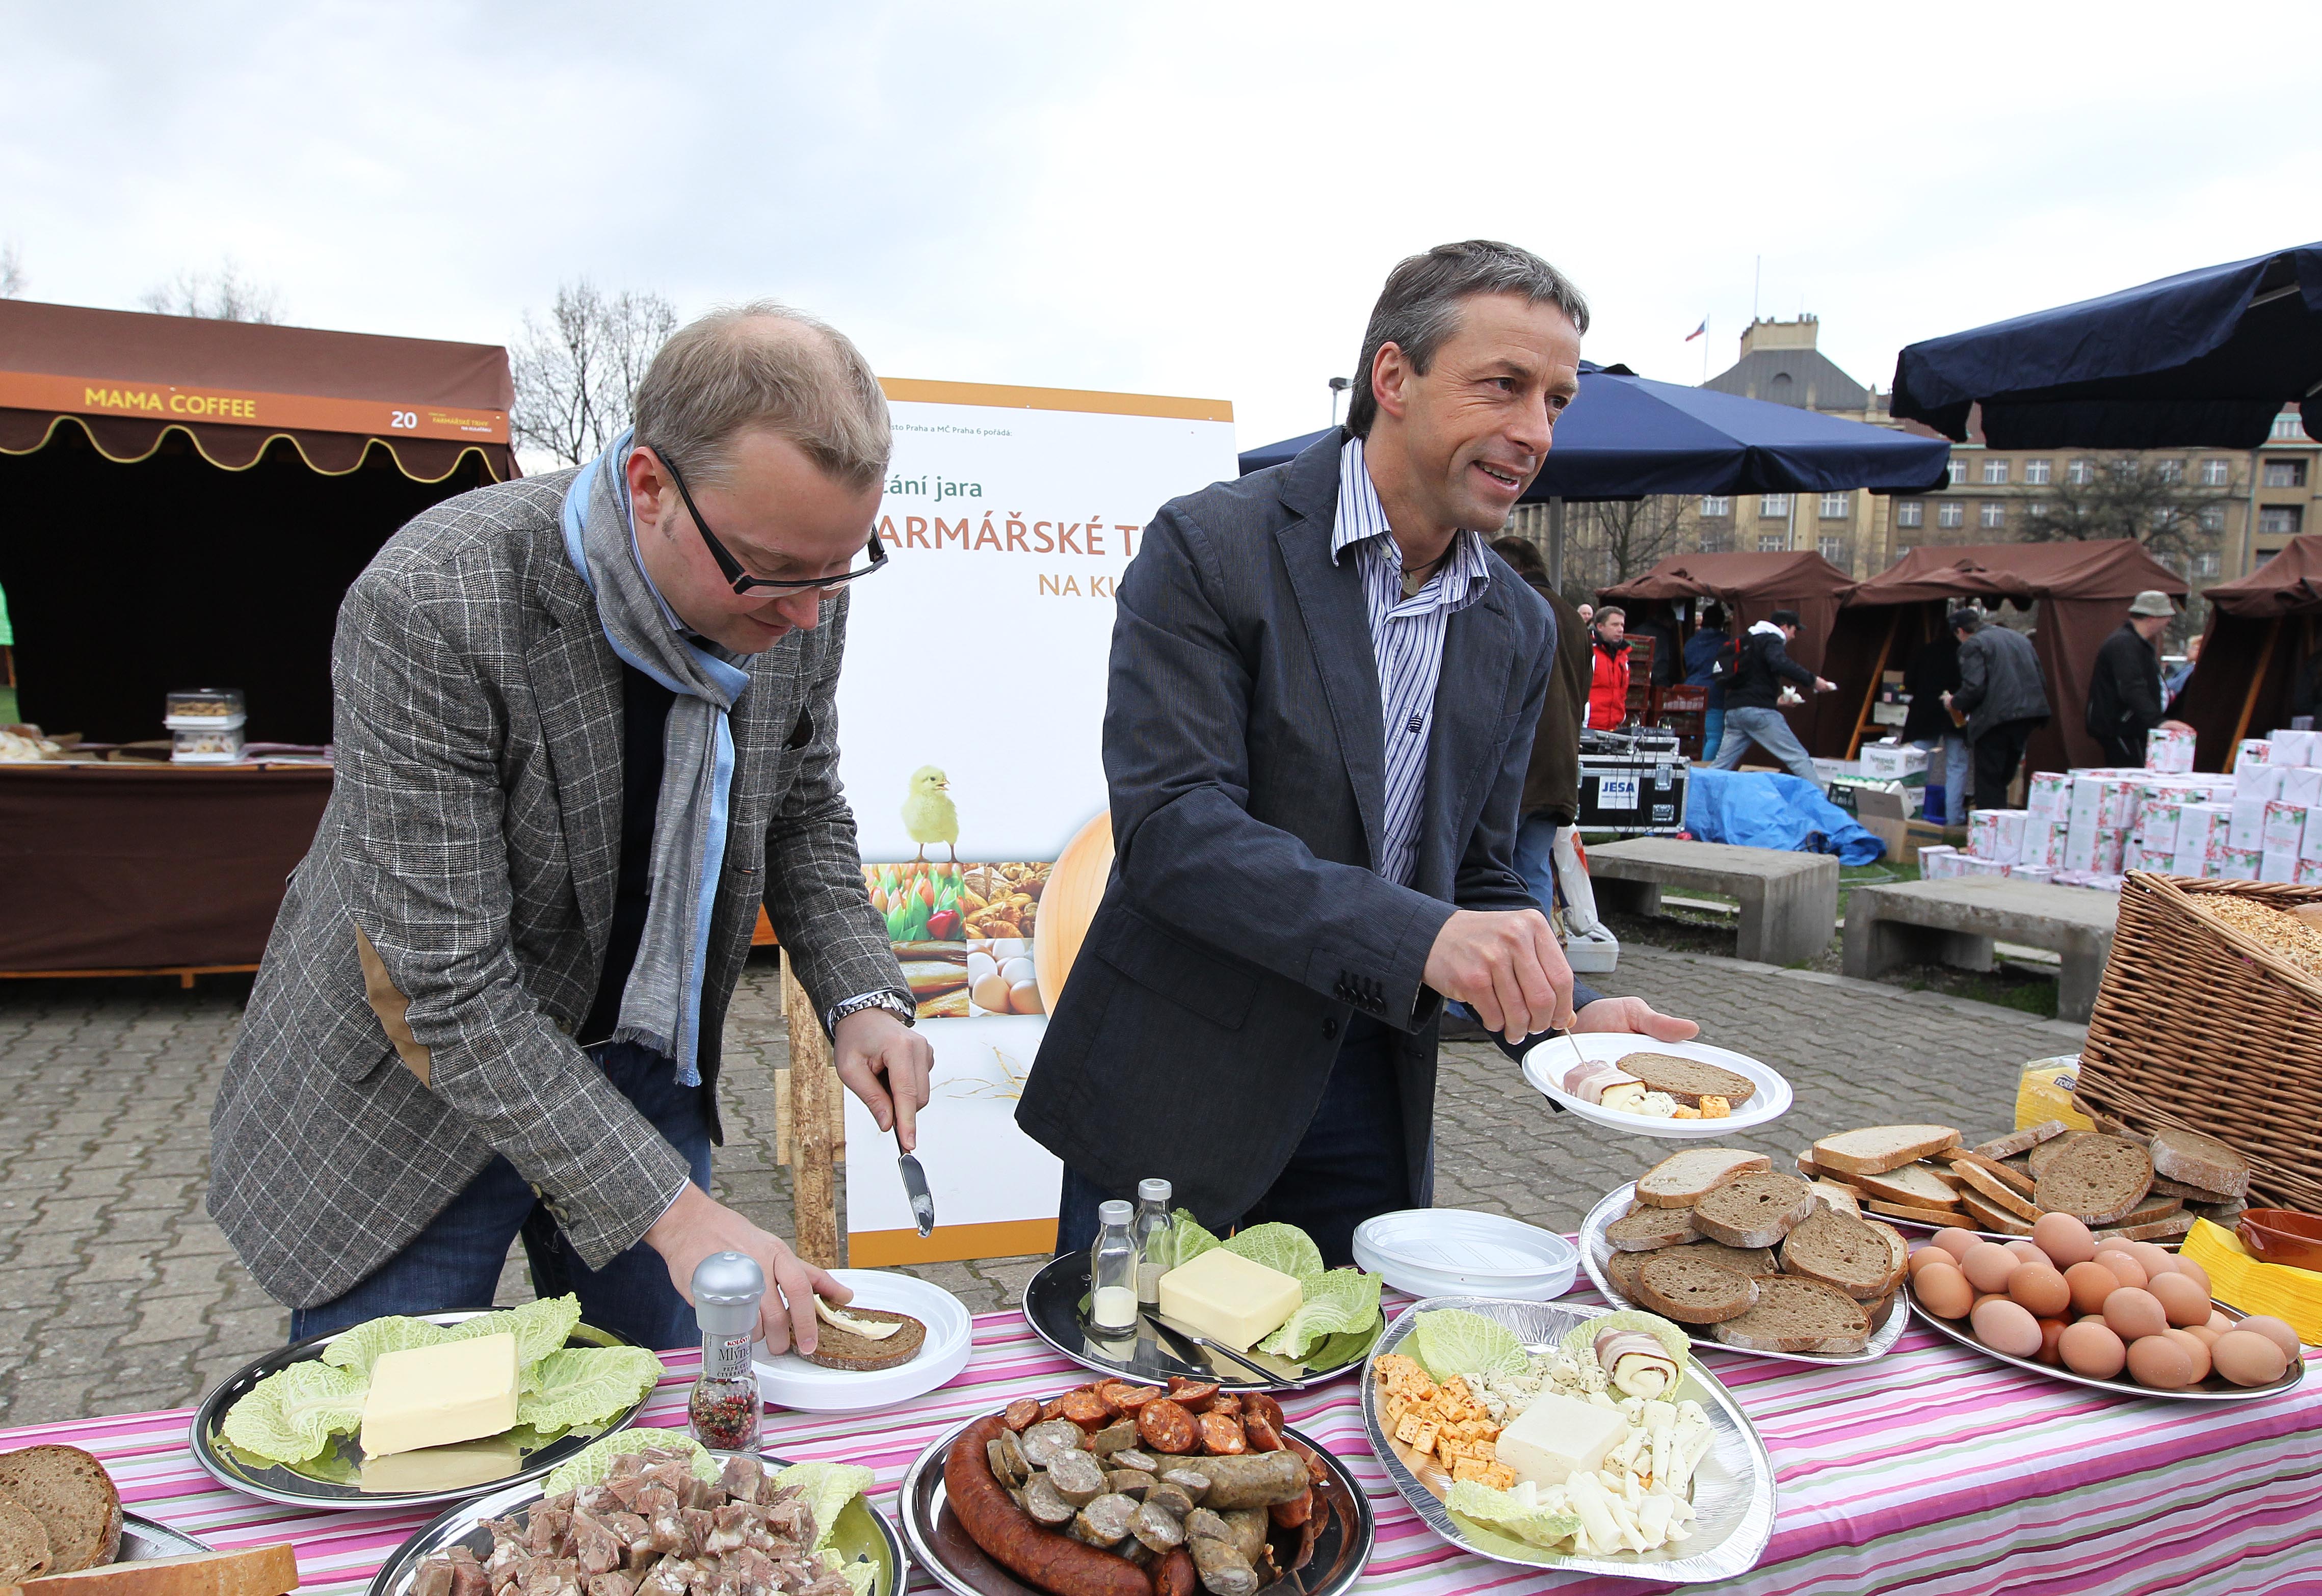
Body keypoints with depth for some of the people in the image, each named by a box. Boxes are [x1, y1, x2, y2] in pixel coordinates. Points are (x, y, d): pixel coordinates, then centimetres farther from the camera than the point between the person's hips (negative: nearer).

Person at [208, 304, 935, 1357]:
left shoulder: (796, 599, -13)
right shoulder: (429, 608, -31)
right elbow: (451, 991, -28)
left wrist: (861, 998, -11)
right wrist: (672, 1211, -28)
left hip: (644, 1073, 5)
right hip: (418, 1096, -4)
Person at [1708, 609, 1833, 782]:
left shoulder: (1748, 641, 27)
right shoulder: (1772, 641, -1)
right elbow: (1781, 664, -24)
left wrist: (1776, 700, 35)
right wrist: (1812, 680, -21)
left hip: (1733, 710, 8)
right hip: (1759, 711, -8)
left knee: (1721, 765, 10)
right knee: (1799, 758, -6)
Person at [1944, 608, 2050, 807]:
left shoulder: (1973, 645, -5)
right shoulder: (2020, 638, 20)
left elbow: (1974, 688, -17)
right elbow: (2041, 681, 19)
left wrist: (1955, 702, 2)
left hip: (1995, 719, -7)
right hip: (2028, 714, 8)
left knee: (1988, 783, -1)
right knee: (2003, 779, 16)